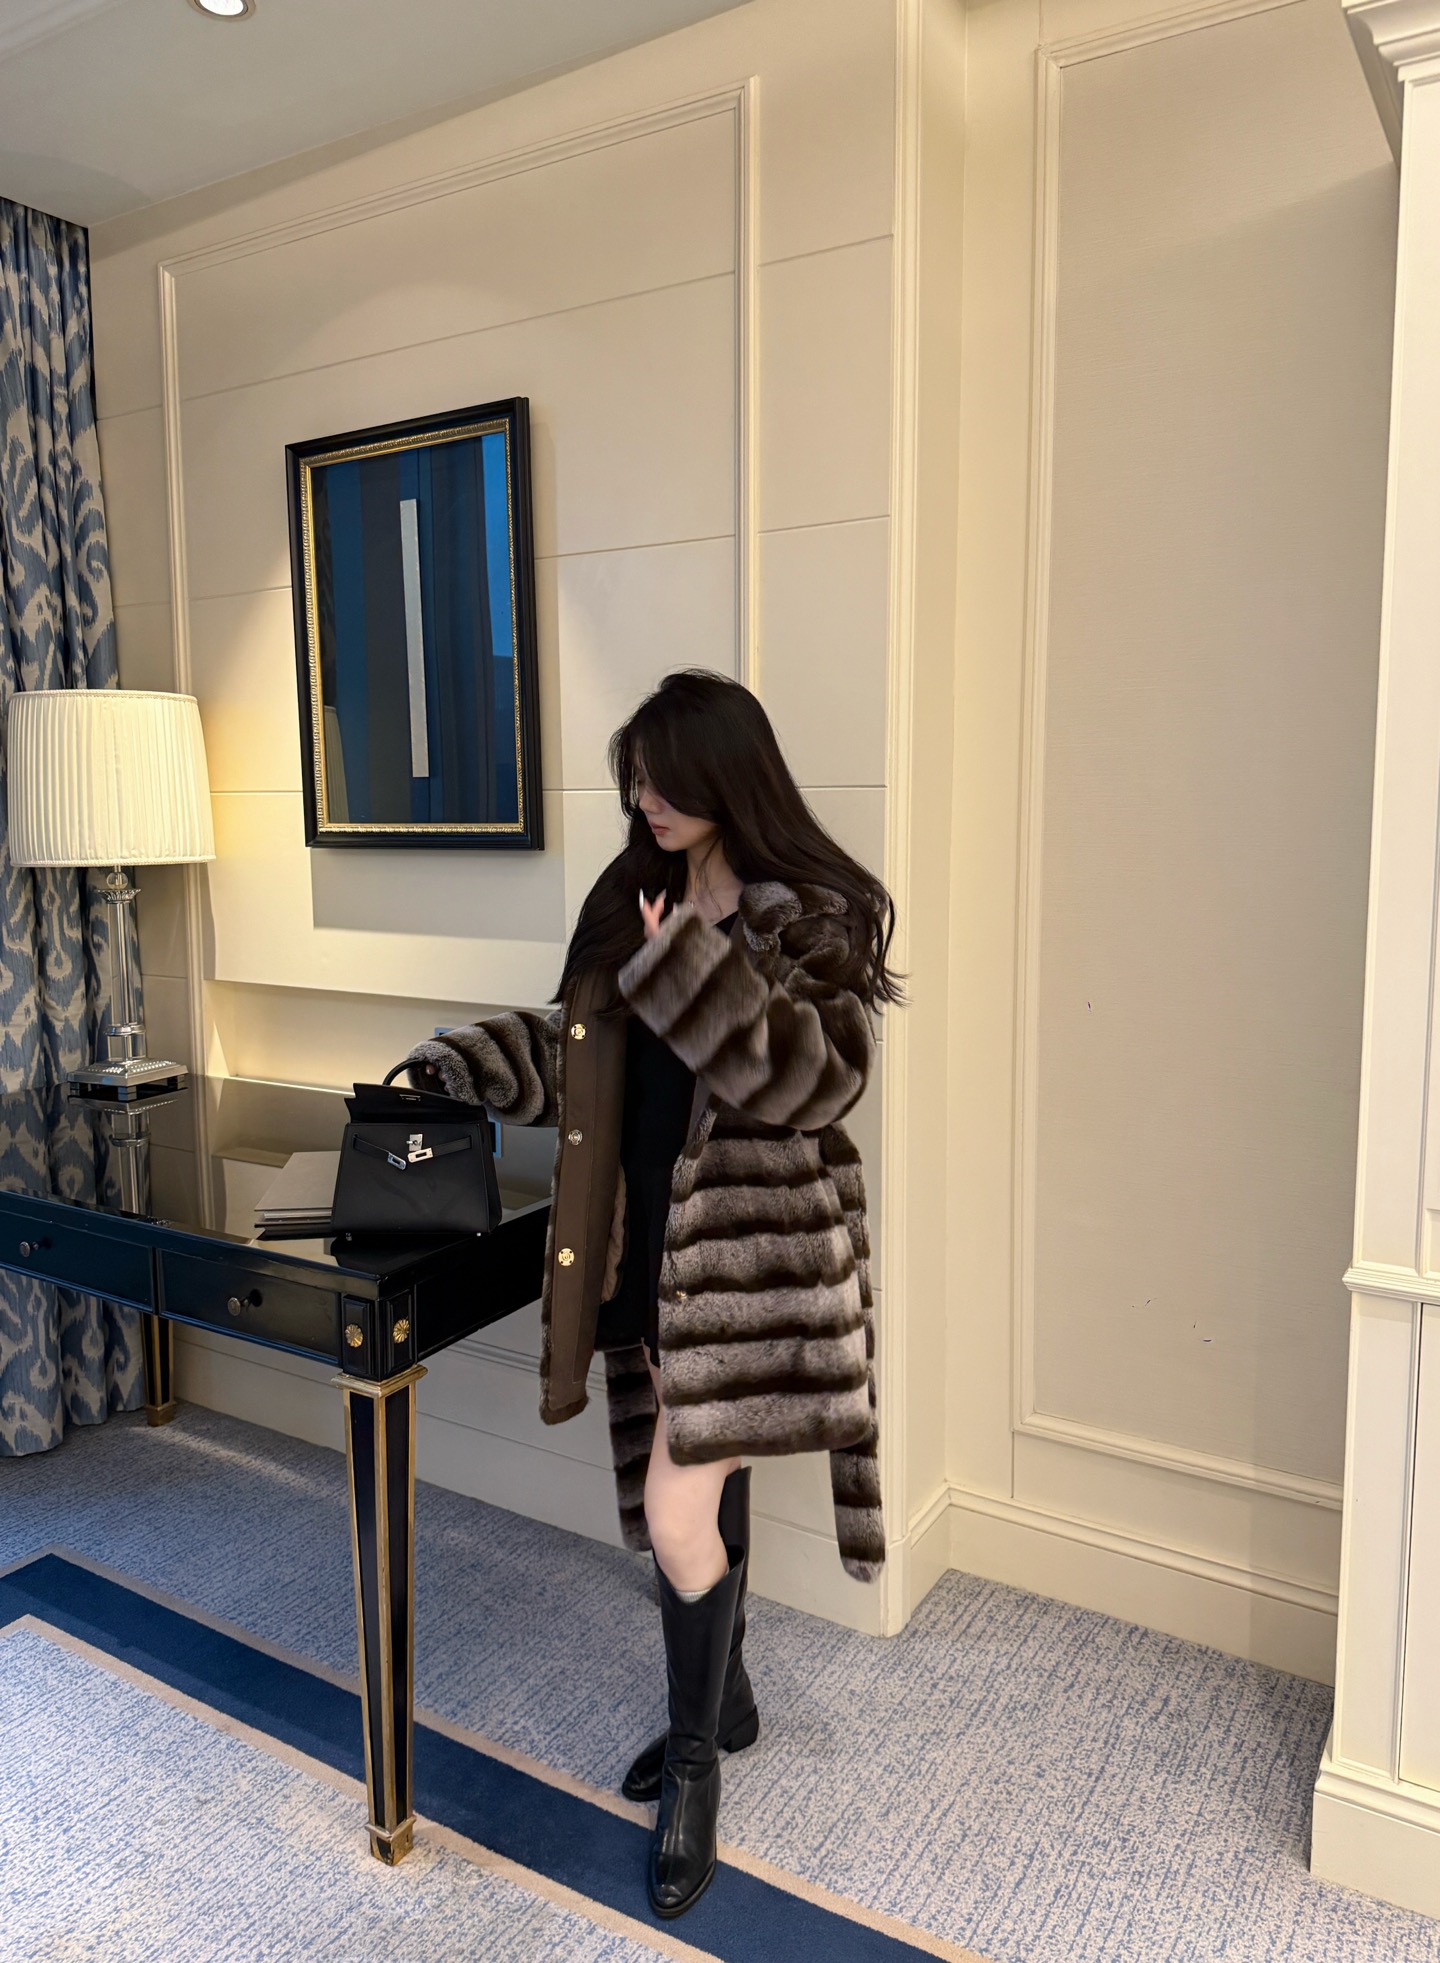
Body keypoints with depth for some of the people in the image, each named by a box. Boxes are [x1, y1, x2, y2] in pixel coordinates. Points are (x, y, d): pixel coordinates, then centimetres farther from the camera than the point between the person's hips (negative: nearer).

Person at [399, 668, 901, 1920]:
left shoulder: (817, 914, -11)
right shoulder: (632, 899, 8)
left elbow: (819, 1077, -21)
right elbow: (577, 1053, 13)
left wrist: (692, 968, -28)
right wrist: (463, 1062, 0)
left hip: (752, 1256, -6)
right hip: (651, 1243, 6)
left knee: (678, 1516, -4)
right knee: (704, 1493, 19)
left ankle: (695, 1766, 22)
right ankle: (722, 1700, 43)